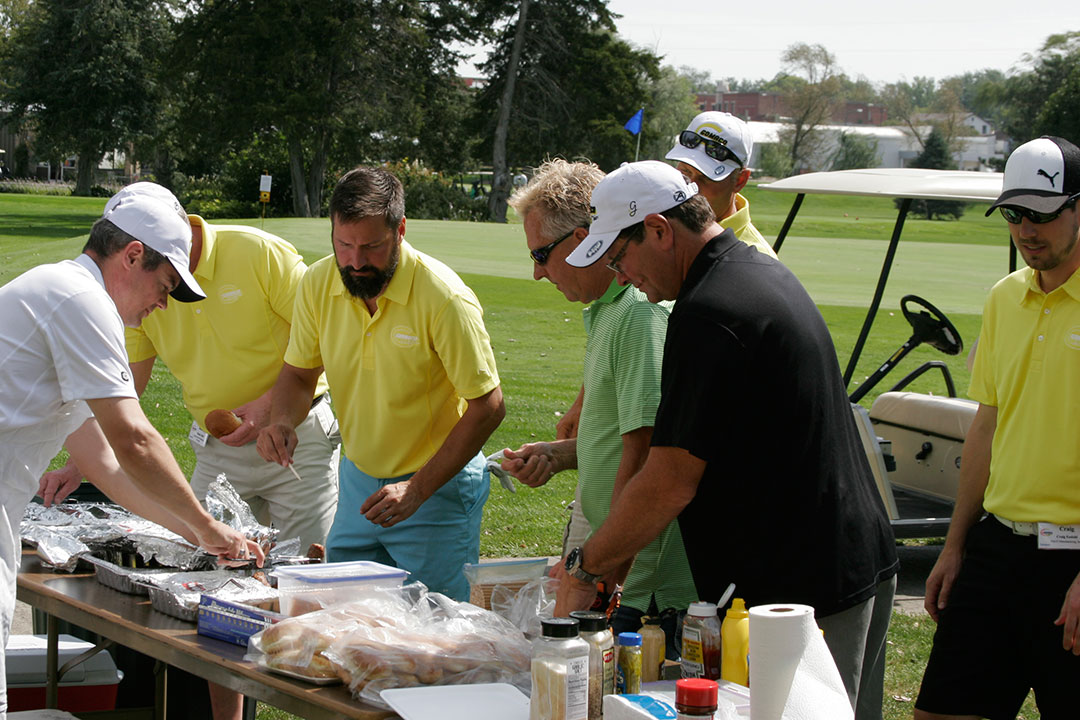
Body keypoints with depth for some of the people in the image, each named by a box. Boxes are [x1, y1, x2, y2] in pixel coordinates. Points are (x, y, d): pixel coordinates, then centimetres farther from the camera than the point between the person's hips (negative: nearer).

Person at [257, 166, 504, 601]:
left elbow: (488, 407, -17)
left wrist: (416, 490, -21)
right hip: (357, 480, 5)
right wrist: (283, 421, -14)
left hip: (438, 487, -5)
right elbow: (300, 372, 8)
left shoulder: (445, 299, -22)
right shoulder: (318, 284, -6)